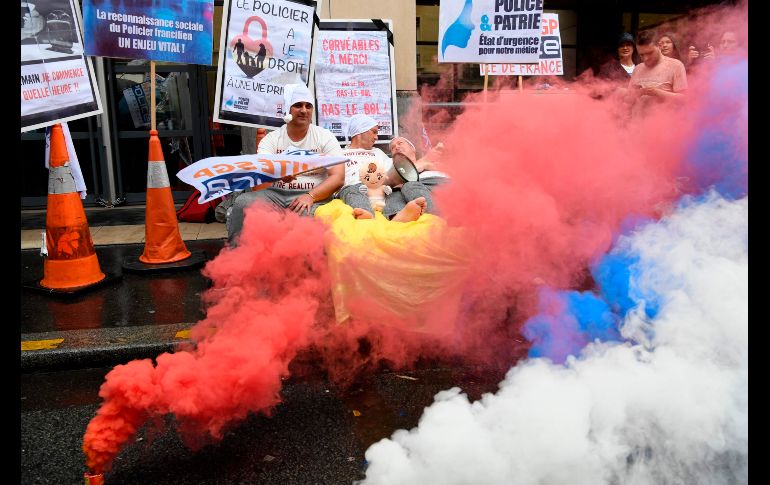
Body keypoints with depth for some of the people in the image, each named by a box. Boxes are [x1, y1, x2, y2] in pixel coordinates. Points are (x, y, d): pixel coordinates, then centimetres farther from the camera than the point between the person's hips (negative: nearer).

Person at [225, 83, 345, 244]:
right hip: (277, 194, 2)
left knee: (305, 216, -37)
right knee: (243, 202, -26)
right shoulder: (271, 138, 8)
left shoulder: (325, 137, 5)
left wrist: (310, 196, -22)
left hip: (315, 196, -2)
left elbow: (338, 177, -5)